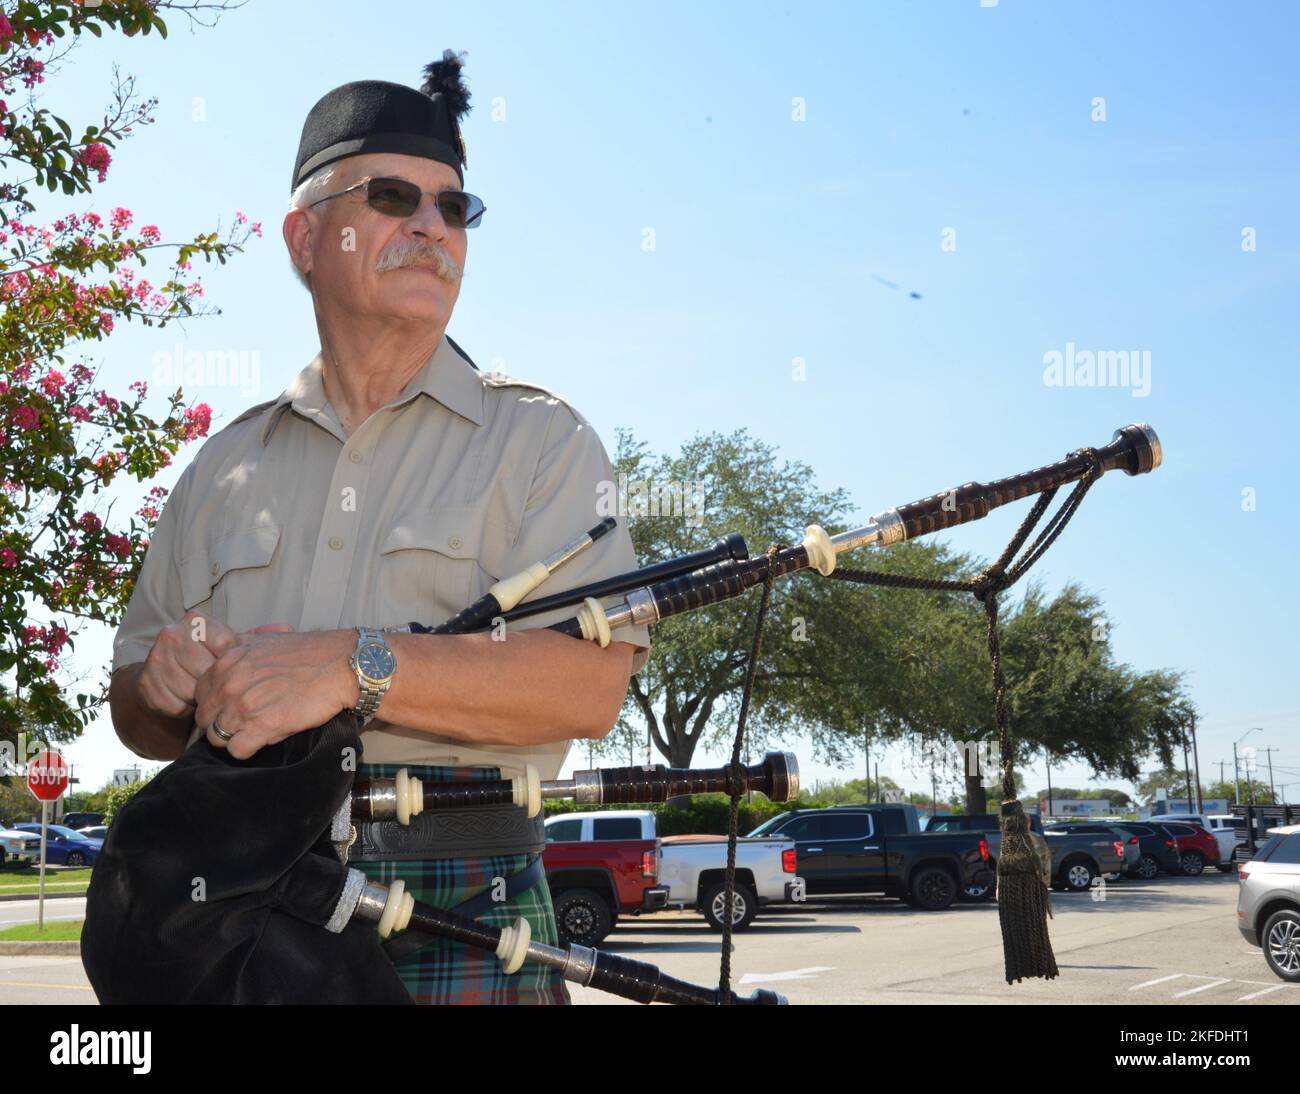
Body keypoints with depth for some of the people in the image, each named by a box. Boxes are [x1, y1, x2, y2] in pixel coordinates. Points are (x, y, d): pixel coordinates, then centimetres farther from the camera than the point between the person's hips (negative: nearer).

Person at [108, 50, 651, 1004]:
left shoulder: (538, 439, 1)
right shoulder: (227, 466, 14)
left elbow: (591, 682, -13)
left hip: (457, 924, -3)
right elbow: (137, 712, 17)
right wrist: (171, 685, -6)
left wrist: (357, 668, -22)